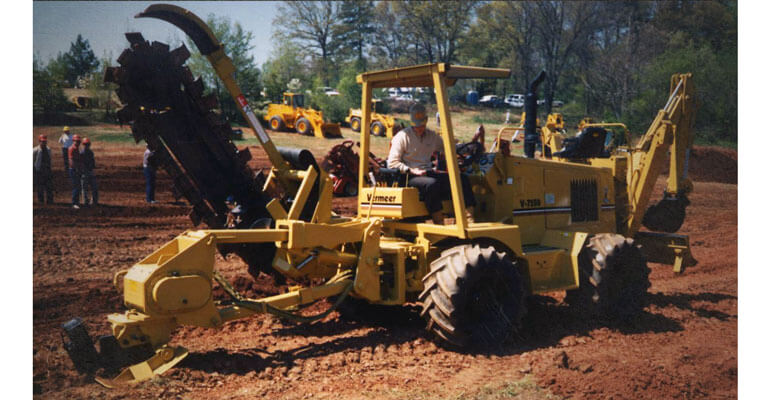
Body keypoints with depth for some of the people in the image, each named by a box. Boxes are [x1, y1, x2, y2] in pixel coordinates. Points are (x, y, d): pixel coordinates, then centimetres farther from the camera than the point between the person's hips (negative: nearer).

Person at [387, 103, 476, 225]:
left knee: (462, 178, -12)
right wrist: (412, 170, -16)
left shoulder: (432, 136, 17)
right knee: (432, 183, -38)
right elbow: (392, 163, -5)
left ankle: (470, 218, -23)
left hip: (429, 173, 6)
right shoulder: (402, 137, 0)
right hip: (410, 178, -6)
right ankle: (439, 224, -37)